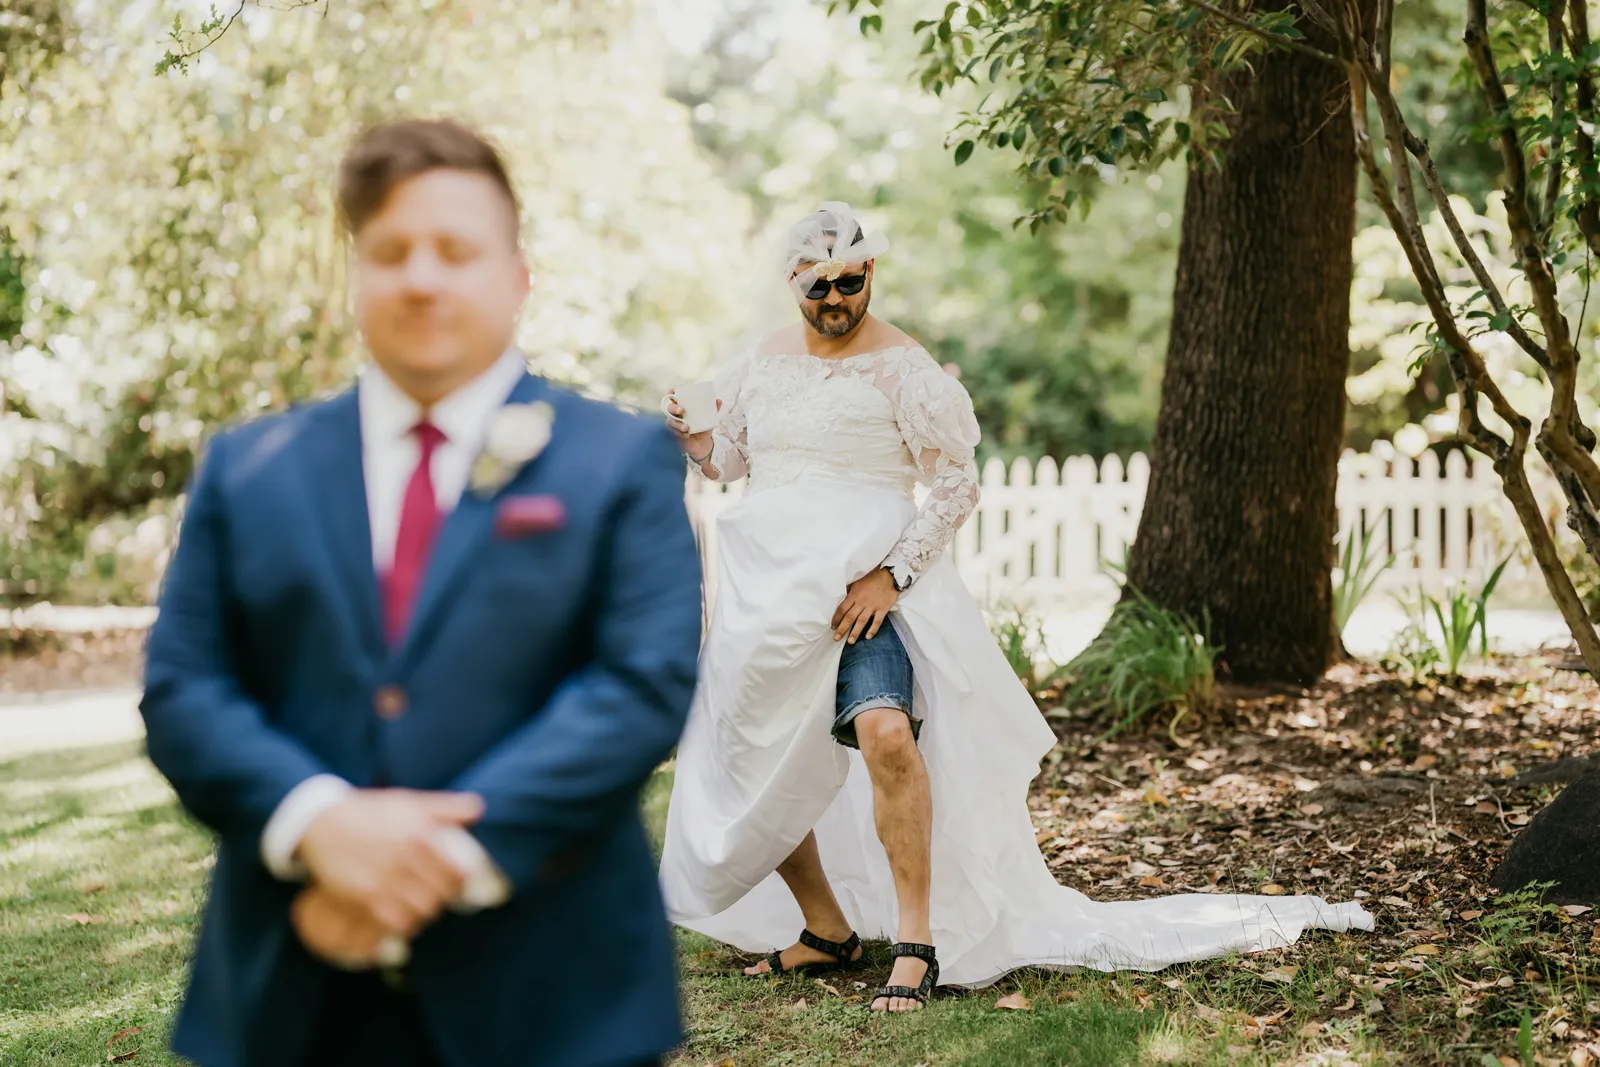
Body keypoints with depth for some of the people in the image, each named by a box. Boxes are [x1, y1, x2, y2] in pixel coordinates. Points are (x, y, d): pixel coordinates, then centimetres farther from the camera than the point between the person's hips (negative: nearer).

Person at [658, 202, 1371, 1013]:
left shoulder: (900, 366, -5)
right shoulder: (762, 365, 12)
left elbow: (956, 485, -8)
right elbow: (728, 460, 25)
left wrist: (891, 576, -18)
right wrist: (679, 436, 3)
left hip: (865, 582, -6)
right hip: (765, 593, 6)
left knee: (886, 733, -30)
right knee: (752, 772, 8)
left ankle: (916, 943, -21)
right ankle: (827, 930, 27)